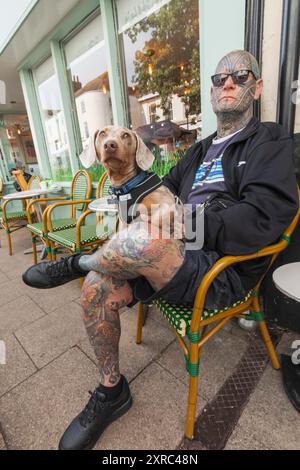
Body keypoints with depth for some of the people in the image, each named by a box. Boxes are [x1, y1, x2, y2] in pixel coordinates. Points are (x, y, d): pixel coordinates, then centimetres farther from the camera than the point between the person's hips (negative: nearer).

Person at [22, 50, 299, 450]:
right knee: (98, 289, -14)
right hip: (168, 257, 7)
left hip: (222, 271, -6)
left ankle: (76, 263, -3)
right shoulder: (200, 151, 24)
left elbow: (262, 219, -14)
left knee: (144, 238, -37)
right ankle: (112, 391, 12)